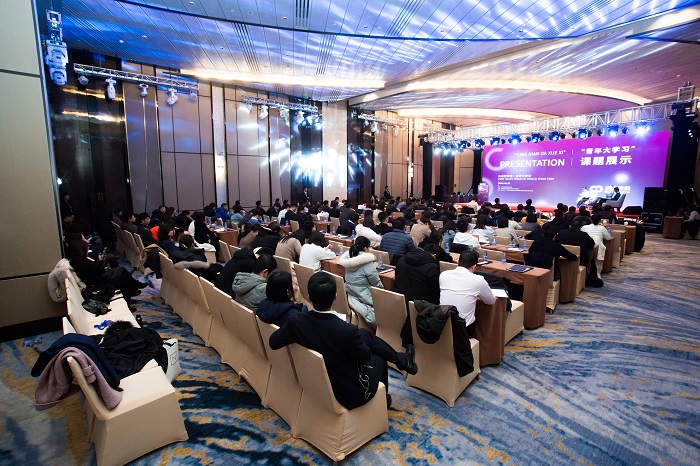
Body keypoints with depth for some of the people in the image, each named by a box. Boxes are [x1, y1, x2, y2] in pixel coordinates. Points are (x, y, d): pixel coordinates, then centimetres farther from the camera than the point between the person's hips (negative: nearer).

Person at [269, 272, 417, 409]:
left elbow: (273, 343, -9)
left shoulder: (296, 320, -25)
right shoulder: (348, 330, -37)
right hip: (353, 393, -4)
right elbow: (365, 357, -17)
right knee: (378, 357, 27)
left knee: (365, 334, 15)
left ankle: (401, 360, 38)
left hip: (322, 382, 4)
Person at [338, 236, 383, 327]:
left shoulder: (349, 257, 0)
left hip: (349, 293, 7)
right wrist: (382, 289, 10)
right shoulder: (367, 264, -18)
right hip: (361, 295, -7)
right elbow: (377, 285, -10)